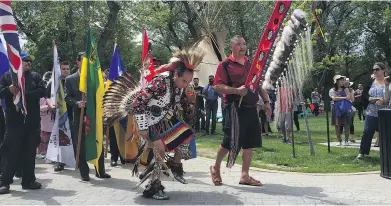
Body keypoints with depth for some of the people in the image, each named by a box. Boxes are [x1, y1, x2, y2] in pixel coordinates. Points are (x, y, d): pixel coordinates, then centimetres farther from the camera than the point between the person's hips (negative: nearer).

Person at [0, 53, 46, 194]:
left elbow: (42, 91, -3)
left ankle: (28, 180, 16)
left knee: (30, 151, 7)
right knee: (12, 151, -3)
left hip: (32, 120, 2)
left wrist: (25, 94, -12)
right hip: (14, 120, -2)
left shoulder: (35, 76, 11)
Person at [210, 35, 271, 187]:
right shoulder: (225, 65, -4)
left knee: (250, 142, 6)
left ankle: (245, 175, 16)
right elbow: (217, 86, -12)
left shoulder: (250, 63, 16)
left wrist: (266, 101, 15)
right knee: (230, 141, -3)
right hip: (234, 108, -6)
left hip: (251, 108, 7)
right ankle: (216, 168, 21)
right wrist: (237, 90, -21)